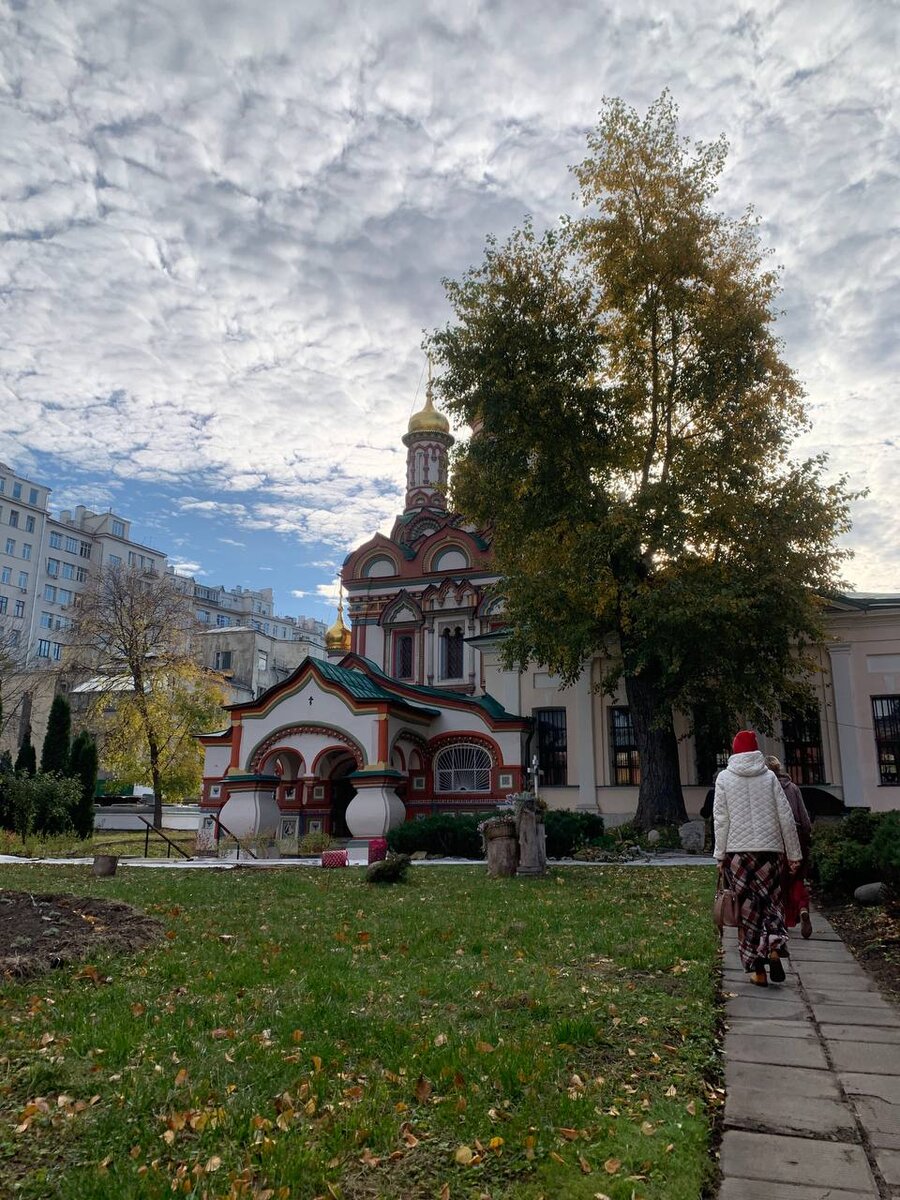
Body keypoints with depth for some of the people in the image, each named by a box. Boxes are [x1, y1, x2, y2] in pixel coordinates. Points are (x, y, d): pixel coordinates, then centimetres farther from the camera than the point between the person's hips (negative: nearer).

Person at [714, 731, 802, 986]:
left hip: (738, 852, -1)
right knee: (772, 901, 12)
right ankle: (774, 948, -12)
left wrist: (720, 855, 3)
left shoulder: (725, 778, 2)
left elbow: (721, 819, -2)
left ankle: (758, 970, 7)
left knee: (748, 907, 5)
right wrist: (794, 854, 9)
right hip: (769, 849, 1)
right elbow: (786, 817, 3)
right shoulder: (769, 776, 4)